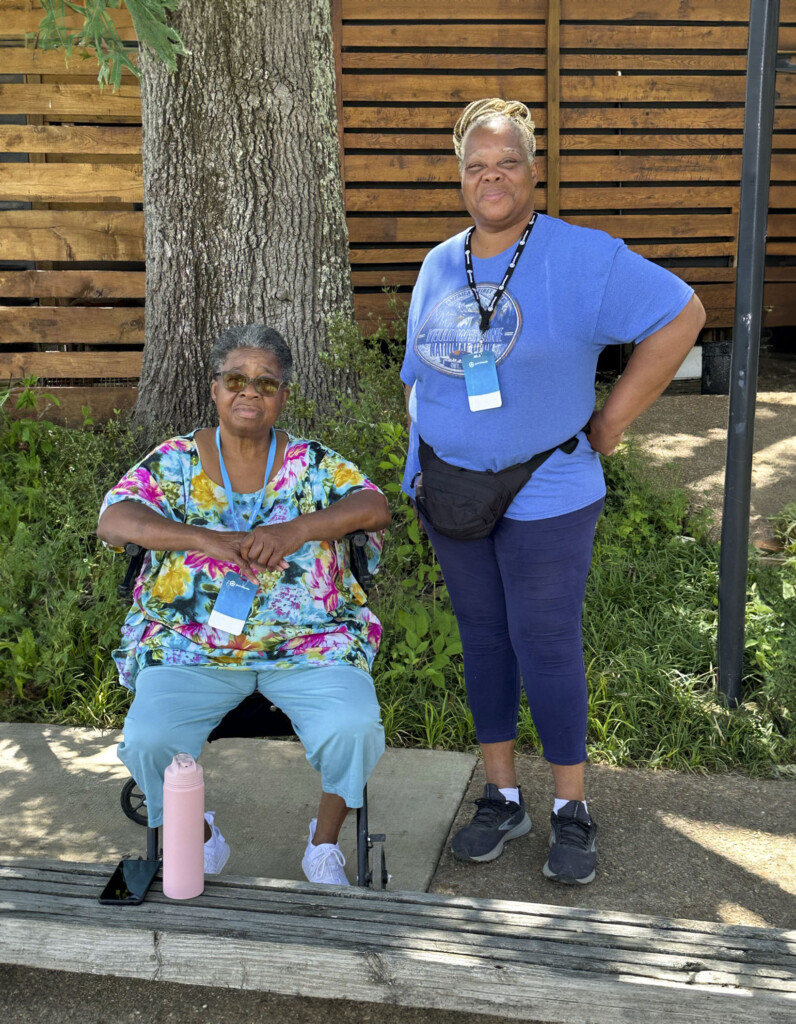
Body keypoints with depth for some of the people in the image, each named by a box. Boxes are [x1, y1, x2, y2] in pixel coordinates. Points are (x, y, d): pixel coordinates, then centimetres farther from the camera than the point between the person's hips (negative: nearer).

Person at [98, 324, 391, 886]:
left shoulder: (314, 463, 8)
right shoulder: (176, 461, 7)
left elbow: (375, 507, -6)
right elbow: (114, 520, -8)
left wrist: (298, 529, -23)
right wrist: (208, 539, -22)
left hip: (310, 644, 0)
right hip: (192, 644, 0)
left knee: (353, 727, -26)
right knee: (148, 739, -23)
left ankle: (325, 842, 4)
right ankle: (201, 840, 8)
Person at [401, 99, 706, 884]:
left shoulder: (583, 258, -9)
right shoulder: (439, 266, 8)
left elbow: (681, 316, -10)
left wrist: (612, 420, -9)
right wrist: (422, 461, 10)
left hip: (545, 496, -5)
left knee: (546, 647, 0)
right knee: (482, 639, 12)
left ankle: (571, 810, 17)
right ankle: (501, 797, 26)